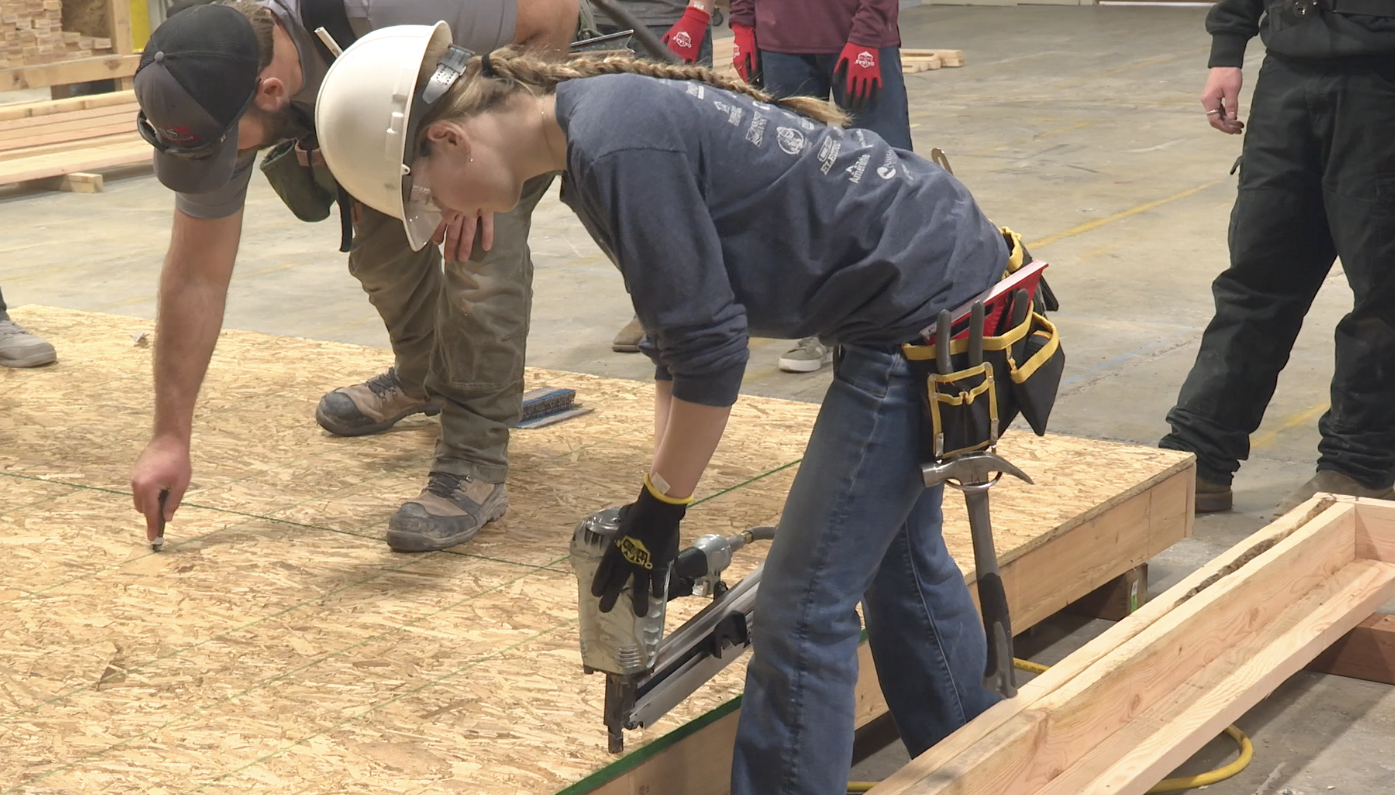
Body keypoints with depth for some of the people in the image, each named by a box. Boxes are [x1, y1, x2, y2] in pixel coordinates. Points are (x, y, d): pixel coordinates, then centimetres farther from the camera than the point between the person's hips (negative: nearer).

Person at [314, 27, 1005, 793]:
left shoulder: (617, 147, -22)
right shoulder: (611, 114, 8)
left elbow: (709, 346, -20)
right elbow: (677, 333, 14)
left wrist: (659, 508, -7)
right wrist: (658, 500, 11)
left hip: (921, 314, -10)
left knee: (804, 608, -4)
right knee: (897, 548, 25)